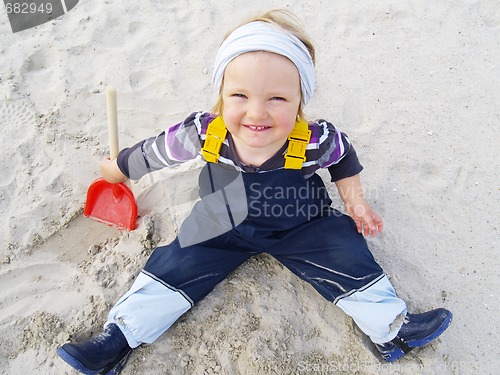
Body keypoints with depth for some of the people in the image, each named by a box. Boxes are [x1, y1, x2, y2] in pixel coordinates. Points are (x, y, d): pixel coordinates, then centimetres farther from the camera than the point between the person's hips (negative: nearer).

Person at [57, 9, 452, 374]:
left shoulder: (316, 140, -29)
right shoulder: (203, 134, -27)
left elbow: (343, 154, -4)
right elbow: (153, 151, -8)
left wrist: (355, 201, 3)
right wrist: (117, 168, 9)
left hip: (301, 226, 0)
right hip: (223, 226, 1)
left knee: (349, 258, -7)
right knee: (175, 265, -5)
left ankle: (393, 326, 17)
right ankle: (119, 336, 11)